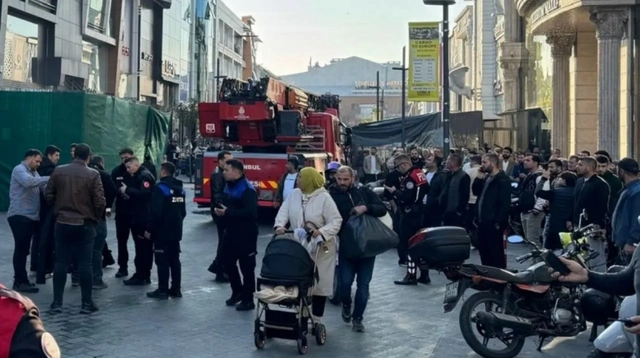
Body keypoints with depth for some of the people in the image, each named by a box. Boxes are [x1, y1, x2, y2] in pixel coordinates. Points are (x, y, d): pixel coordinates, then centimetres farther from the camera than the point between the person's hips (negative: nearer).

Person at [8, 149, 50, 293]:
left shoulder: (34, 172, 20)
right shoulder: (19, 170, -6)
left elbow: (44, 187, 7)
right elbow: (28, 182, -28)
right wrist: (49, 178, -27)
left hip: (31, 216, 8)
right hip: (20, 216, -8)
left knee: (24, 249, 11)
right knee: (21, 249, -7)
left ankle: (20, 280, 16)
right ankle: (20, 282, -4)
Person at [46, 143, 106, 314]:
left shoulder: (58, 171, -1)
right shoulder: (93, 174, -10)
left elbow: (48, 195, 3)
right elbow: (100, 201, -11)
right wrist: (95, 217, 8)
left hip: (62, 222, 3)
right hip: (84, 224, -3)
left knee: (61, 262, 8)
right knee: (84, 263, 2)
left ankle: (57, 302, 10)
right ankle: (87, 303, 5)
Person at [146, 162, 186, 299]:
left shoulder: (160, 188, -15)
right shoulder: (180, 189, 11)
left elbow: (155, 212, -20)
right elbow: (183, 211, 16)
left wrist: (149, 229, -13)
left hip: (162, 232, -8)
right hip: (176, 231, 8)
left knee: (162, 261, -3)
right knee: (175, 260, 11)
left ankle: (162, 291, 0)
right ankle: (176, 289, 14)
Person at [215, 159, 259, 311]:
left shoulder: (247, 189, -18)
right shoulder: (228, 186, 11)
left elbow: (250, 212, -28)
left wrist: (228, 212, -26)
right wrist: (219, 211, 0)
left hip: (245, 234, -9)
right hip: (231, 232, 9)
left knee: (246, 266, -2)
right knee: (228, 261, 15)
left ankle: (248, 299, 7)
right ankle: (237, 291, 32)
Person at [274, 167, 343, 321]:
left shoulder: (324, 198, -12)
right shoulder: (294, 194, 4)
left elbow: (336, 221, -13)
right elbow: (284, 211, -3)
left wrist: (321, 232, -27)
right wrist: (279, 225, -23)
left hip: (320, 248, -4)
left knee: (319, 283, 4)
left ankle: (316, 320, 15)